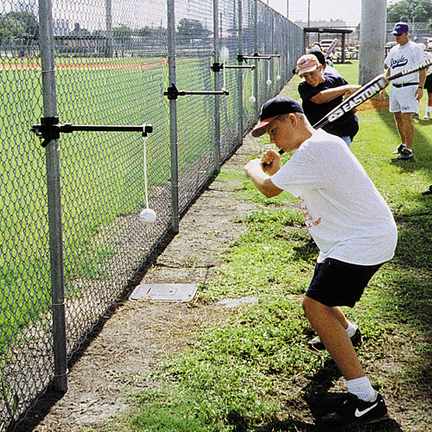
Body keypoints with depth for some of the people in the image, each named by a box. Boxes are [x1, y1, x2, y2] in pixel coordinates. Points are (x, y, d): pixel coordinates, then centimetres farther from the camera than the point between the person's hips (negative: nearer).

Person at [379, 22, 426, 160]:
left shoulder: (415, 48, -5)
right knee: (398, 117, 11)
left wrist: (420, 87, -20)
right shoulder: (393, 50, 16)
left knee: (407, 117, -14)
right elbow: (389, 70, 24)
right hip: (394, 88, 7)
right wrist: (383, 87, 17)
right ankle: (404, 144, 25)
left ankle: (408, 149, -13)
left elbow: (422, 70, -10)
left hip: (409, 87, -7)